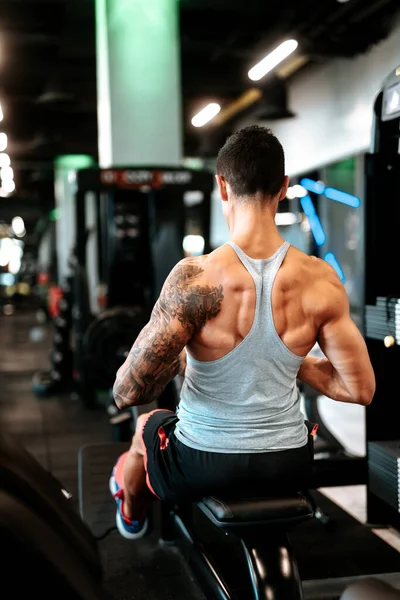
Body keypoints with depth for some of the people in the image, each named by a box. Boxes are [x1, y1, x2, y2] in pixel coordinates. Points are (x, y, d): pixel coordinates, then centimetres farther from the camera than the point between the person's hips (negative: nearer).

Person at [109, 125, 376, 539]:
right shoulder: (320, 280, -13)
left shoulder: (196, 278, -24)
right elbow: (361, 390, -6)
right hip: (289, 469, 3)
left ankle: (132, 516, 62)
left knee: (147, 427, 34)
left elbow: (127, 392, -23)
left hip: (202, 470, -2)